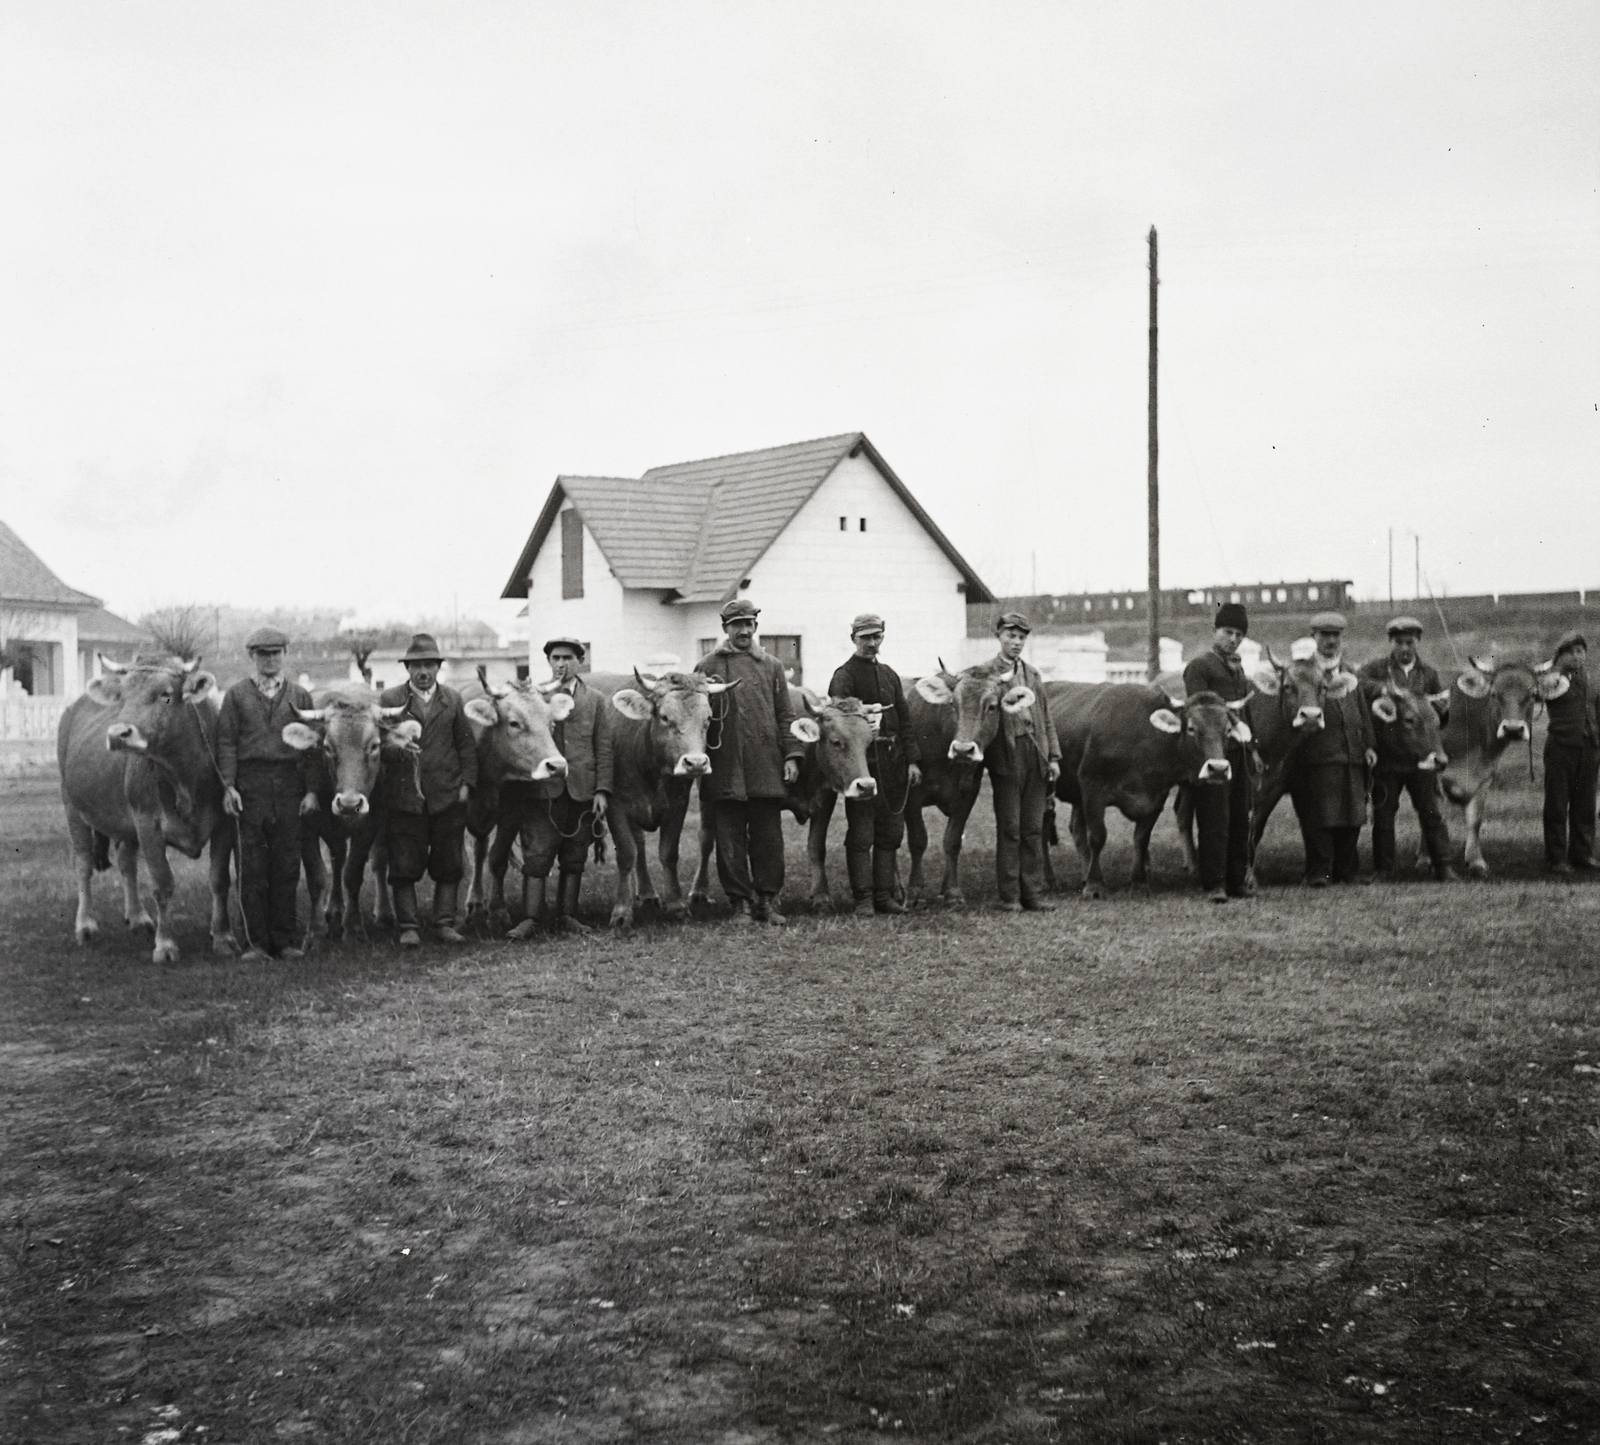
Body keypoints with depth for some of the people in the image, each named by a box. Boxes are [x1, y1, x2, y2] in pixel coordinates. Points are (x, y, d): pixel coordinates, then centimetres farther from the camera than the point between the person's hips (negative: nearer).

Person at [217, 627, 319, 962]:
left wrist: (311, 790, 1)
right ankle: (255, 942, 4)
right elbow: (226, 742, 3)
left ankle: (284, 940, 9)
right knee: (252, 867, 0)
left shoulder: (300, 696, 12)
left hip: (289, 783, 1)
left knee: (287, 864, 3)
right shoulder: (237, 694, 8)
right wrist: (228, 786, -8)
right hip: (250, 782, -1)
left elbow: (311, 745, 9)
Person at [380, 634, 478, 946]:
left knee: (448, 866, 6)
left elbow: (467, 745, 10)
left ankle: (445, 924, 13)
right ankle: (408, 927, 7)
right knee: (404, 866, 1)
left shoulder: (453, 700, 9)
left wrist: (466, 783, 3)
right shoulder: (389, 700, 3)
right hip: (403, 797, -2)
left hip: (448, 797, 2)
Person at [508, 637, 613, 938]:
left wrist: (602, 790, -3)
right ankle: (530, 920, -2)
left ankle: (567, 916, 16)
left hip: (582, 792, 1)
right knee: (536, 857, -4)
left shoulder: (597, 701, 9)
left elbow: (604, 750, 5)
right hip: (542, 791, -1)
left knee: (574, 860, 7)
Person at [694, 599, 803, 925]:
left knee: (769, 839, 4)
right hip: (724, 773, -2)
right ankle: (740, 903, 10)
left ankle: (768, 901, 12)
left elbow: (785, 716, 12)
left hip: (766, 772, 2)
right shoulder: (707, 667, 6)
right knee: (731, 842, 2)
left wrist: (792, 755, 1)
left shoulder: (772, 667, 13)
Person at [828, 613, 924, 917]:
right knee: (861, 833, -3)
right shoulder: (844, 675, -3)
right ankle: (863, 899, 1)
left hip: (893, 762, 6)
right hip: (861, 760, -6)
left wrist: (912, 760, 9)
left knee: (891, 832, 9)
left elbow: (904, 720, 16)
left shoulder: (889, 675, 17)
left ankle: (884, 895, 16)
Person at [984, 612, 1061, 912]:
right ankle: (1009, 896, 3)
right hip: (1006, 757, -5)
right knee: (1009, 828, -2)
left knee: (1034, 828, 6)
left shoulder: (1033, 675, 18)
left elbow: (1046, 720, 18)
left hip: (1036, 756, 5)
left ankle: (1033, 894, 10)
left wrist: (1053, 757, 10)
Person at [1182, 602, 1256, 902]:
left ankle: (1238, 881, 15)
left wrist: (1252, 748, 20)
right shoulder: (1198, 667, -3)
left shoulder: (1237, 668, 22)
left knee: (1241, 820, 9)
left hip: (1240, 753, 8)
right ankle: (1214, 885, -4)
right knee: (1215, 821, -7)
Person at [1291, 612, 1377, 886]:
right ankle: (1318, 872, -2)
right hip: (1316, 757, -5)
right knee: (1318, 816, -8)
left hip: (1352, 756, 5)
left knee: (1352, 815, 7)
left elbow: (1363, 713, 21)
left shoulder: (1349, 676, 20)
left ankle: (1348, 871, 17)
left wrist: (1369, 745, 12)